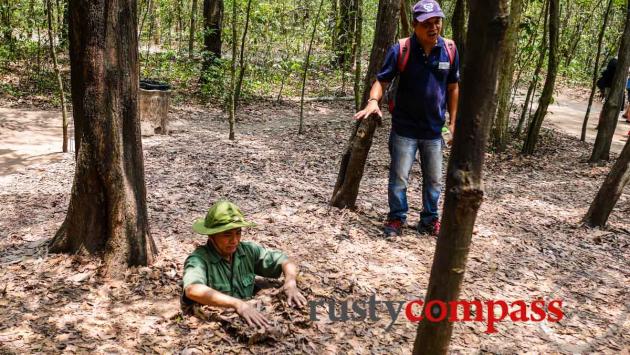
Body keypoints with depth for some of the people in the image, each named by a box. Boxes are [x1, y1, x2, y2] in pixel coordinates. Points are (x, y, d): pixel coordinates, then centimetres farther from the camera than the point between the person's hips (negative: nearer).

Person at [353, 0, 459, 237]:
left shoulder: (449, 50, -4)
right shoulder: (401, 50, -14)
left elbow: (453, 88, 6)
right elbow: (382, 81, -12)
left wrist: (453, 122, 5)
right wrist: (373, 101, -33)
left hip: (434, 129, 3)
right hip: (405, 128, -3)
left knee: (434, 179, 14)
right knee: (399, 177, 3)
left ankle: (429, 220, 31)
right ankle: (396, 219, 21)